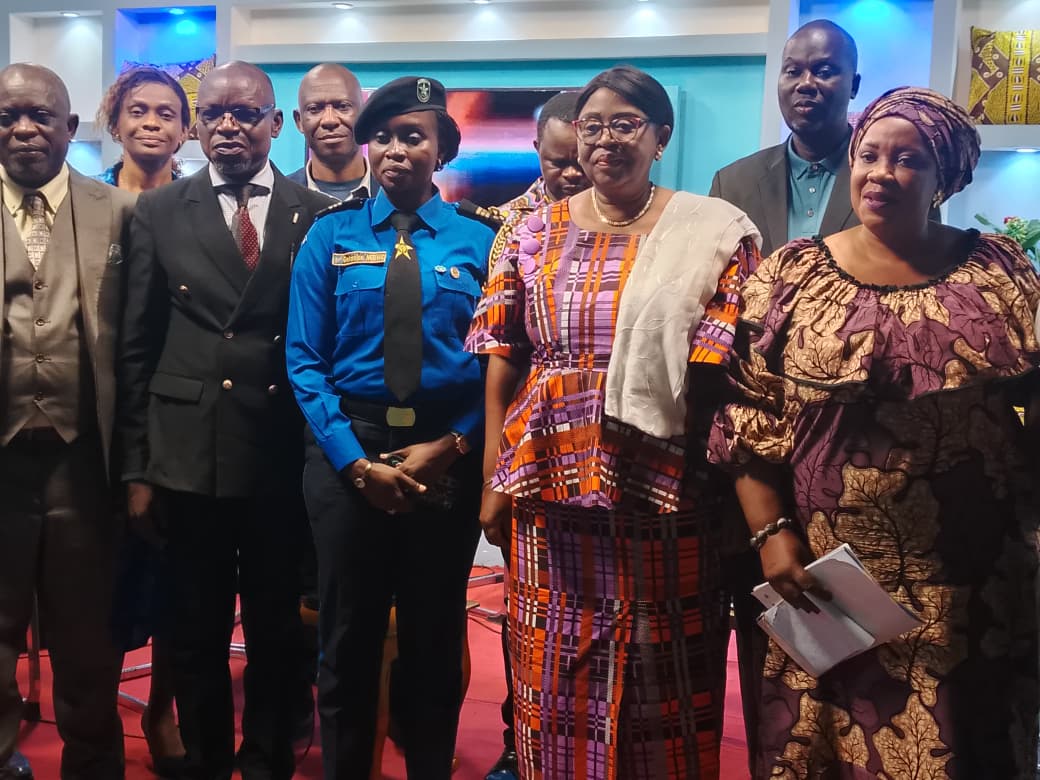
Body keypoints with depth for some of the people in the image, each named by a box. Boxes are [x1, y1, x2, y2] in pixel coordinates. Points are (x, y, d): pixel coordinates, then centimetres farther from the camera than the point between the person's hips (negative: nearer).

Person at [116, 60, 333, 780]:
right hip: (188, 452, 1)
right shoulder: (158, 212, 4)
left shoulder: (320, 215, 2)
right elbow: (136, 346, 3)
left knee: (277, 630, 12)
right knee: (196, 632, 12)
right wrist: (137, 463, 0)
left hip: (284, 455, 0)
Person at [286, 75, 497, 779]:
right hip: (348, 451, 0)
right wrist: (357, 461, -13)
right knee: (349, 639, 13)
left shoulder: (478, 242, 0)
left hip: (449, 458, 0)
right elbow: (305, 359, -4)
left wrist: (452, 447, -14)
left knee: (436, 639, 15)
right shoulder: (332, 236, 1)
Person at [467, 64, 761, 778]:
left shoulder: (713, 233, -2)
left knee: (659, 674, 10)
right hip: (550, 487, 3)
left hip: (663, 495, -2)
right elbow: (502, 359, 7)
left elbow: (731, 370, -5)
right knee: (554, 671, 12)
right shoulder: (538, 233, 6)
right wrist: (495, 479, 4)